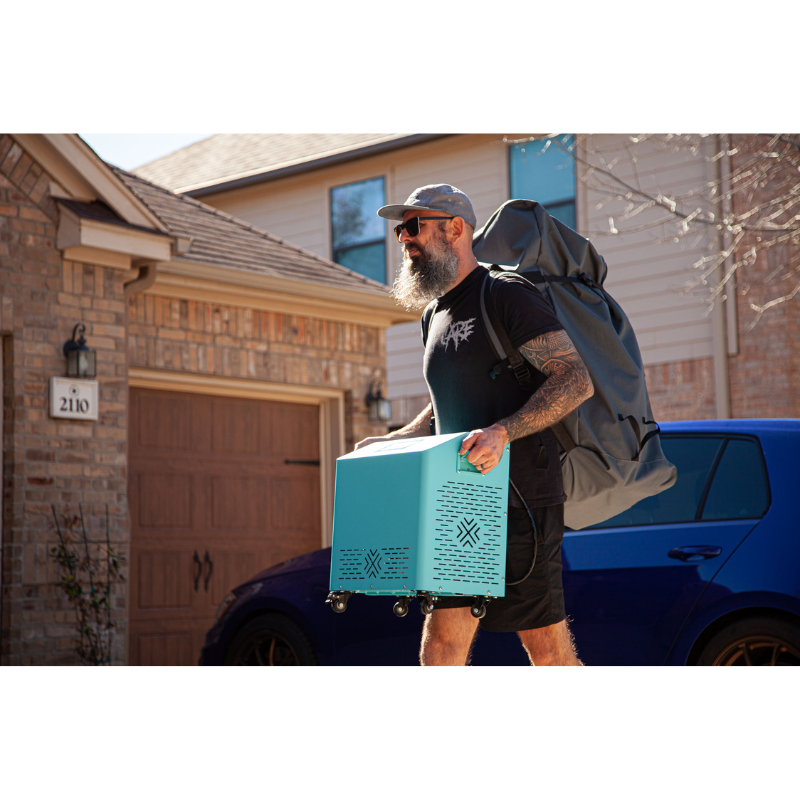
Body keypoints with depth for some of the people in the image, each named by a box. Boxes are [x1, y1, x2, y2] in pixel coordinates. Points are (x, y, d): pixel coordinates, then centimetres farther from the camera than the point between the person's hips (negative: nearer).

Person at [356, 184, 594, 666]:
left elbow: (577, 379, -16)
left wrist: (503, 432, -26)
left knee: (547, 646, -1)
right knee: (441, 643, 2)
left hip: (522, 499, -8)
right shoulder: (438, 316, 20)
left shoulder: (507, 297, -7)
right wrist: (392, 443, 16)